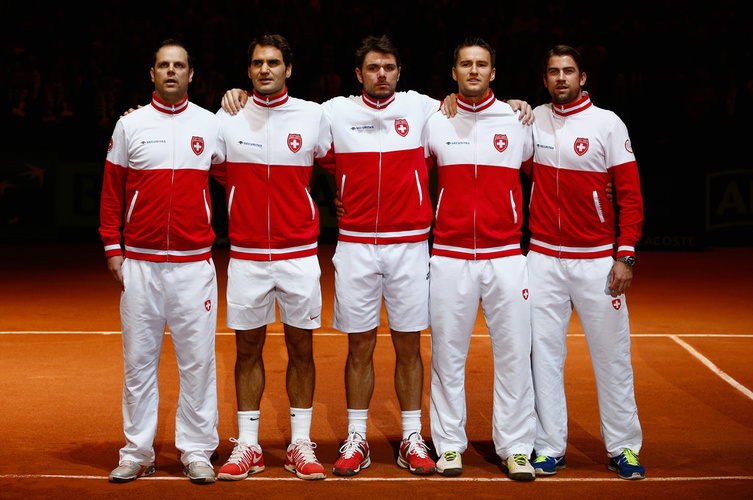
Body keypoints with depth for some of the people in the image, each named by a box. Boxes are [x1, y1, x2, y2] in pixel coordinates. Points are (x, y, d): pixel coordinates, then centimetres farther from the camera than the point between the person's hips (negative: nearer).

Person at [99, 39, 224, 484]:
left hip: (194, 263, 0)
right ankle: (137, 454, 15)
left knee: (198, 360, 1)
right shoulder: (130, 125, 6)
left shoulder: (211, 125, 6)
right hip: (140, 264, 0)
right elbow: (111, 192, 9)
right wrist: (113, 249, 3)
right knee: (138, 360, 5)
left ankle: (197, 451, 11)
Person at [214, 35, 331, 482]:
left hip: (299, 252, 0)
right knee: (248, 349, 6)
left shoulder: (313, 116, 1)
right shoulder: (229, 117, 2)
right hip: (245, 254, 0)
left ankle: (301, 444, 16)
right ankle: (248, 445, 15)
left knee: (301, 348, 6)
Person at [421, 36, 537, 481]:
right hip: (449, 257, 0)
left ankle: (516, 448, 9)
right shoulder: (434, 123, 5)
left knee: (514, 353, 0)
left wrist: (528, 226, 14)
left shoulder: (519, 122, 5)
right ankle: (450, 444, 14)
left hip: (506, 256, 0)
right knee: (447, 353, 3)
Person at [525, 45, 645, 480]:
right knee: (544, 353, 3)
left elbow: (631, 194, -4)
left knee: (612, 354, 2)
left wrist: (626, 256, -11)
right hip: (543, 258, 2)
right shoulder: (531, 120, 5)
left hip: (597, 260, -2)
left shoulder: (608, 124, -2)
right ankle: (550, 447, 11)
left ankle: (624, 448, 14)